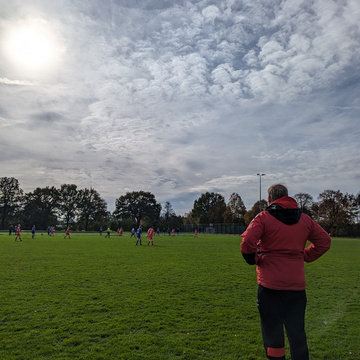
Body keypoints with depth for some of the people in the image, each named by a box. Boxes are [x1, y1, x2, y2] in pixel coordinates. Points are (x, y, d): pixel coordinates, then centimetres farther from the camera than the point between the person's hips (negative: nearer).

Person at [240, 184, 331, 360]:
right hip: (297, 285, 4)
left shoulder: (263, 217, -8)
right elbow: (324, 241, 13)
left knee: (273, 332, 9)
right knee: (297, 334, 18)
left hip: (270, 283, -4)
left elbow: (247, 242, -20)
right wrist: (305, 256, 14)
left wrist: (253, 260, -3)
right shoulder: (305, 219, 7)